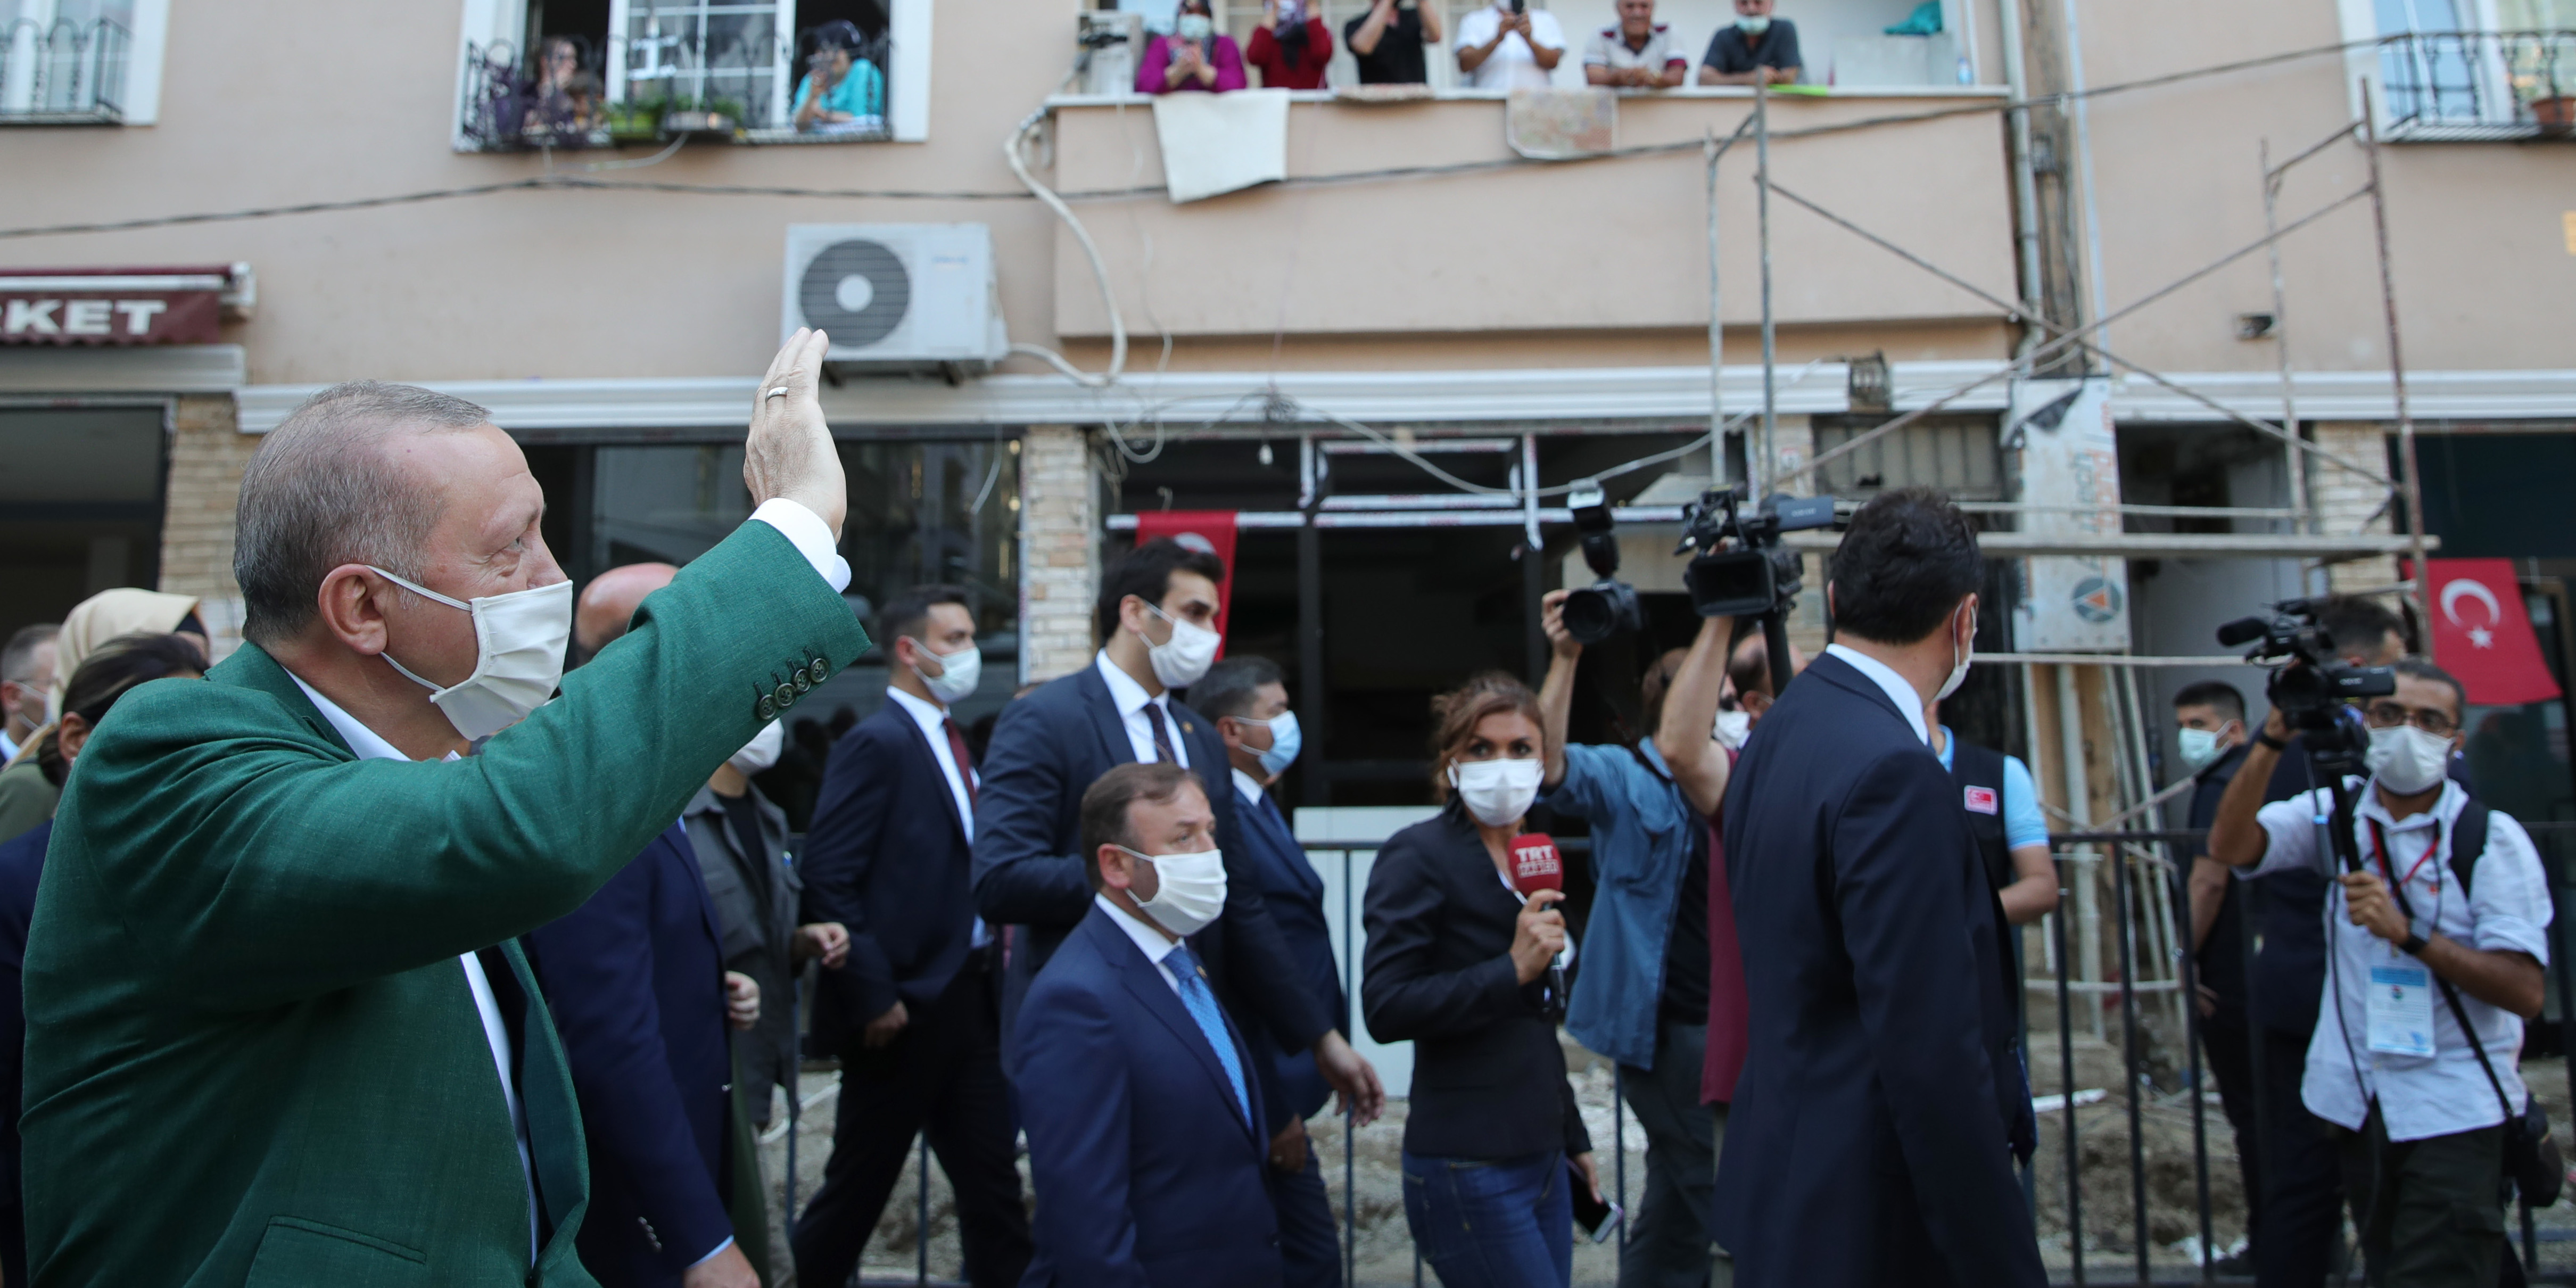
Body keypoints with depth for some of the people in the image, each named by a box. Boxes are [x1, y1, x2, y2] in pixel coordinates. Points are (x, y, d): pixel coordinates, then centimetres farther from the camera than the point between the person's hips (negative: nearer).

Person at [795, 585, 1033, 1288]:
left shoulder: (949, 741, 13)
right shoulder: (877, 743, -13)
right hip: (904, 1009, -8)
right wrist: (873, 998, -19)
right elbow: (828, 880, -18)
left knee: (992, 1178, 11)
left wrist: (992, 941, 6)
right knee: (859, 1183, 10)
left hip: (970, 995, 8)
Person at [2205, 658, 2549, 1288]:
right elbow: (2229, 846, -18)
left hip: (2456, 1111, -4)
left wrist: (2407, 933, -25)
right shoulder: (2336, 811, 1)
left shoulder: (2492, 838, -8)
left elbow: (2524, 992, -13)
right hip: (2356, 1100, 4)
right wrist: (2273, 737, -27)